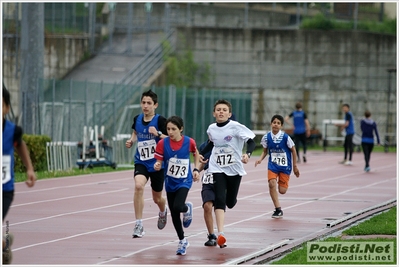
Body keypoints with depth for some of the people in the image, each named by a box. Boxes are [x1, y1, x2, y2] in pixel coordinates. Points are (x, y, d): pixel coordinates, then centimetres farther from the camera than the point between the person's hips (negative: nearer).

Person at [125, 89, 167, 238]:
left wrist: (158, 134, -30)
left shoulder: (160, 121, -13)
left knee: (157, 198, 12)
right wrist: (131, 141, 4)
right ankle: (139, 225, -23)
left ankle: (163, 211, 53)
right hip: (141, 162, 2)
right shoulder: (137, 119, 1)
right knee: (138, 185, -28)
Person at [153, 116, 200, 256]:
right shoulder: (163, 143, -11)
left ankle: (187, 208, 13)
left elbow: (196, 154, 10)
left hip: (184, 181, -2)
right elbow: (158, 162, -8)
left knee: (177, 207, -25)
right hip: (170, 182, 2)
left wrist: (196, 169, 1)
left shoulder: (189, 142, -11)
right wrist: (157, 166, -30)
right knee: (174, 214, 8)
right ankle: (182, 241, 27)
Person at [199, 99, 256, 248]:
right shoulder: (211, 129, 4)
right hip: (217, 170, 1)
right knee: (219, 199, -17)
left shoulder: (236, 127, -11)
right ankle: (220, 233, -24)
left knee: (230, 202, 11)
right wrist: (201, 154, 14)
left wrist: (248, 154, -34)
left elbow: (251, 141, -16)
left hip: (234, 169, -1)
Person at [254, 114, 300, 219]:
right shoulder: (267, 137, -6)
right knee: (272, 184, -21)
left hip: (285, 166, -2)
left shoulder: (285, 137, -14)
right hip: (273, 164, 2)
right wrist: (260, 159, -12)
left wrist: (295, 166, 2)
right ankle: (278, 210, -10)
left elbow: (293, 150, -2)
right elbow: (265, 151, 8)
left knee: (282, 191, -3)